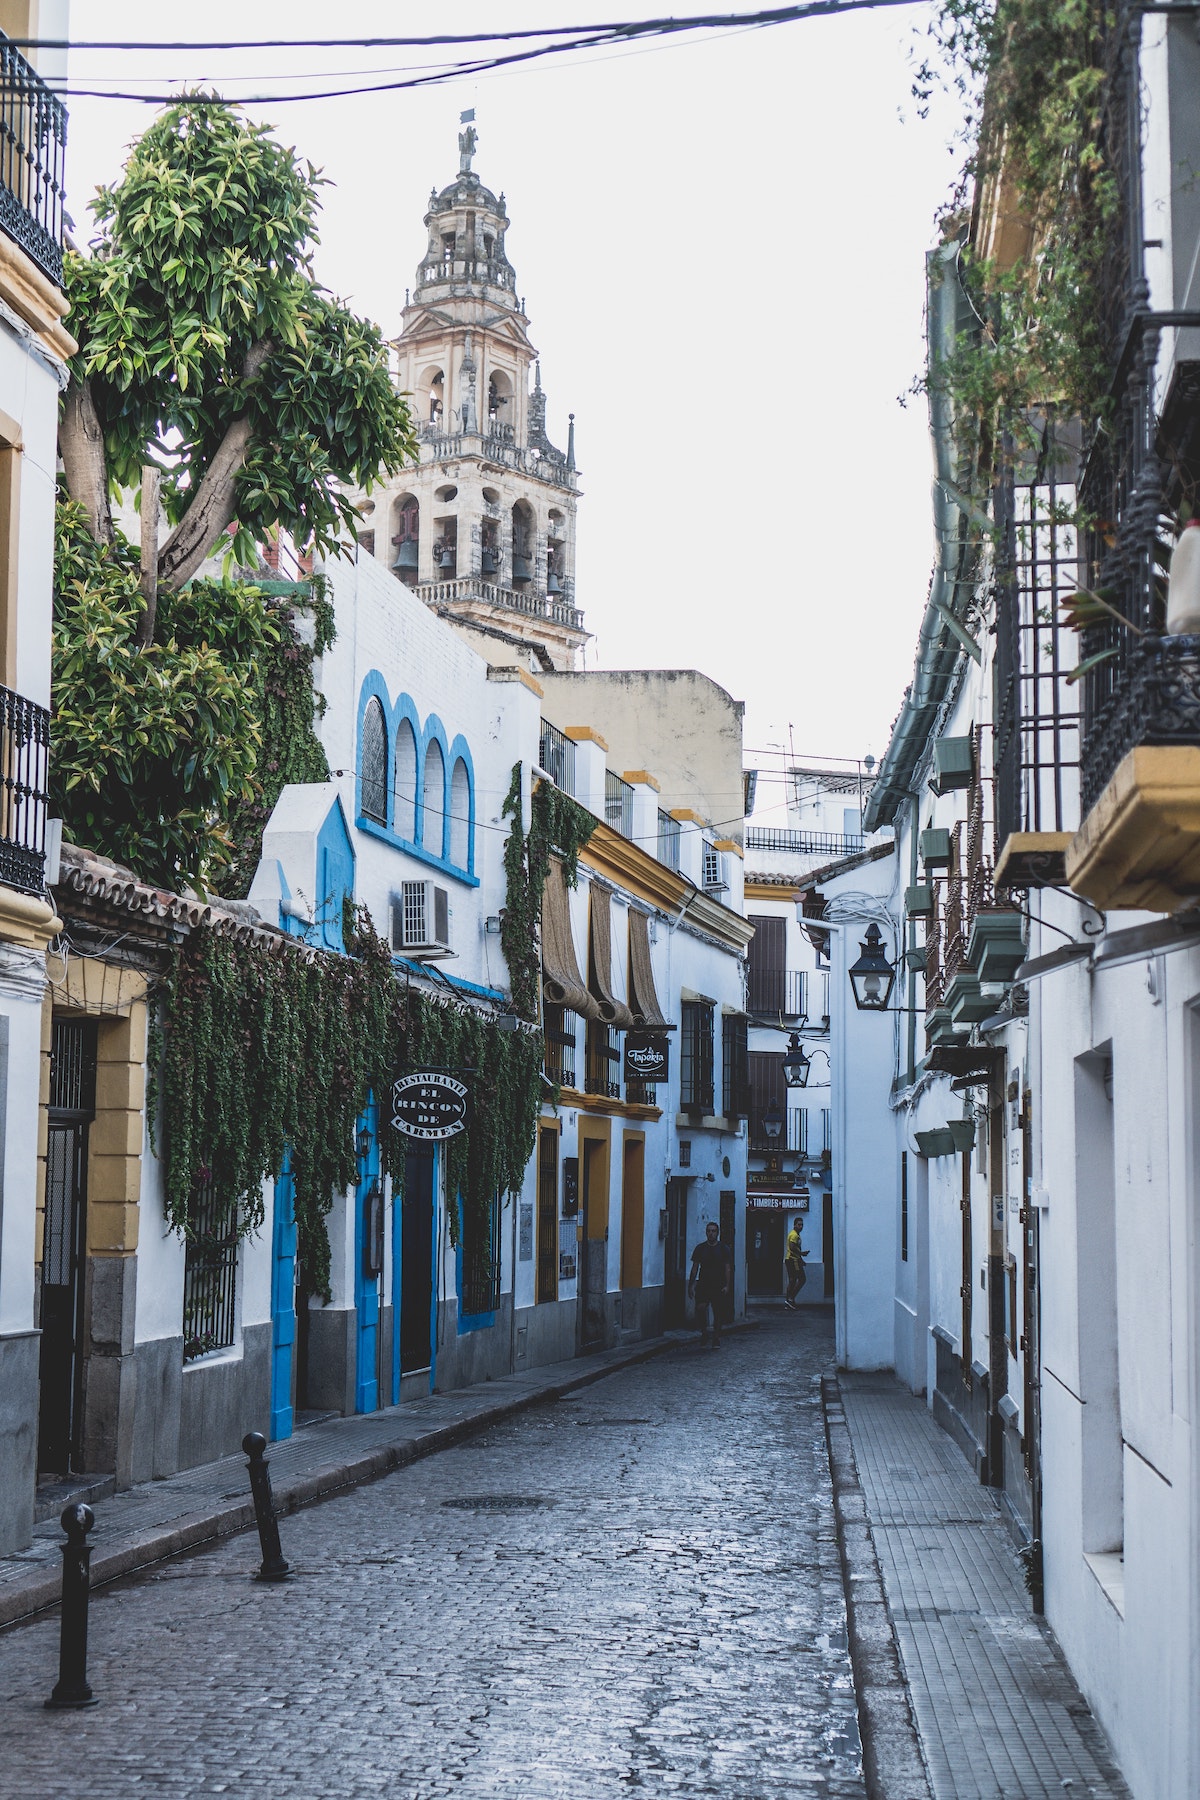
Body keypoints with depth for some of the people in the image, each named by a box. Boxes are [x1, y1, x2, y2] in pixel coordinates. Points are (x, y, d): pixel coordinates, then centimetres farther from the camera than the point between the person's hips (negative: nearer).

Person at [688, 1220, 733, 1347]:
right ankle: (704, 1331, 4)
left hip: (718, 1286, 0)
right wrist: (690, 1286, 4)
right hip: (703, 1284, 0)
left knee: (717, 1312, 2)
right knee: (700, 1308, -18)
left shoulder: (723, 1249, 5)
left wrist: (727, 1285, -8)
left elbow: (728, 1268, 3)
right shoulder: (700, 1248, 7)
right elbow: (694, 1268, 9)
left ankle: (716, 1338, 12)